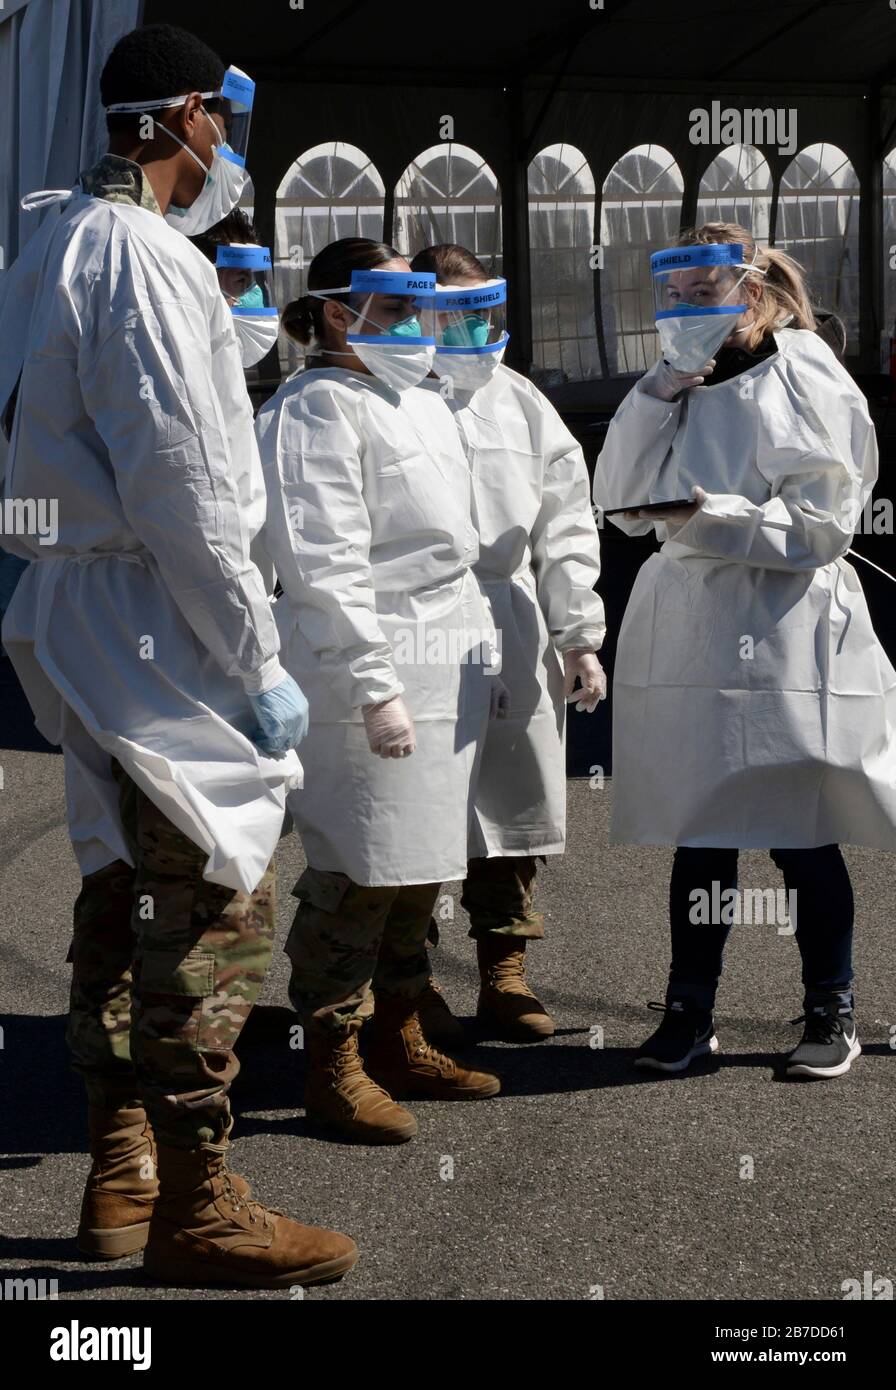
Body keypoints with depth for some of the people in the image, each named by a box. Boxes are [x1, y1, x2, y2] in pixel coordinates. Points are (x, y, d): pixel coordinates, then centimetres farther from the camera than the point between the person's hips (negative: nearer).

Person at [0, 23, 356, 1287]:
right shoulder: (144, 259, -17)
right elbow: (183, 494, -22)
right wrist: (258, 664, -18)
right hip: (158, 619, -11)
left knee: (129, 889, 17)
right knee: (216, 902, -5)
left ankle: (121, 1175, 27)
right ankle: (192, 1208, 2)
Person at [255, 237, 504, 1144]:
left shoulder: (422, 409, 20)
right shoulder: (316, 407, -10)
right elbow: (324, 565, -18)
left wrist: (481, 659, 20)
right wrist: (376, 687, -22)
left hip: (445, 676, 9)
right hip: (373, 675, -9)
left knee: (416, 869, 15)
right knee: (357, 874, -4)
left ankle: (399, 1042, 27)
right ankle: (332, 1067, 5)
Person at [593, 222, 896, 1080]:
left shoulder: (804, 381, -5)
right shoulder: (682, 386, 16)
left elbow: (822, 523, -12)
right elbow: (621, 502, 7)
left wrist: (717, 518, -23)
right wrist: (658, 397, -2)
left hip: (782, 639, -6)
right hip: (686, 633, 6)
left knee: (800, 839, 2)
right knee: (698, 836, 11)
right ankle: (689, 1014, 21)